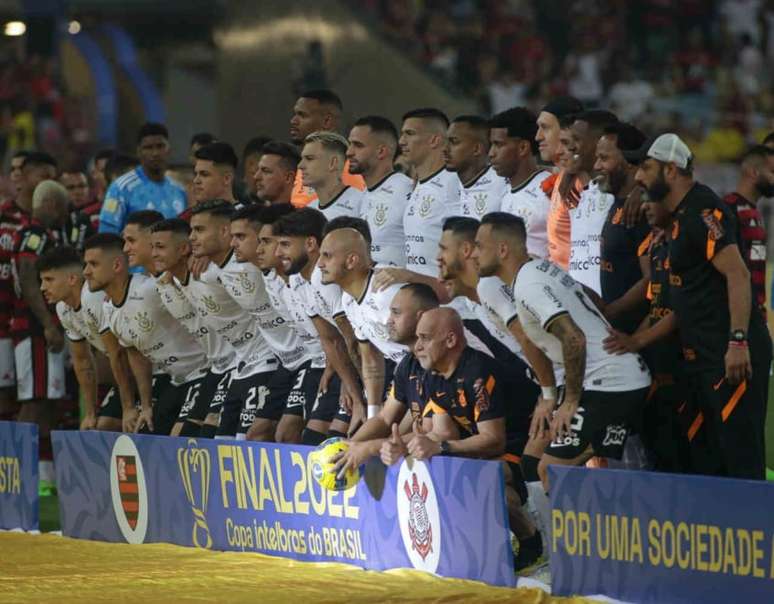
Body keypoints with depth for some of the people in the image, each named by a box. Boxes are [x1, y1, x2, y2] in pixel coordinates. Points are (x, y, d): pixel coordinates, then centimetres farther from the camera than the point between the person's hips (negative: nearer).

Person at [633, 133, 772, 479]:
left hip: (732, 356, -11)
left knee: (742, 458, -11)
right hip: (704, 358, 11)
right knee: (708, 462, 13)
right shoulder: (681, 214, 17)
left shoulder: (703, 211, -13)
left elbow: (738, 276, -21)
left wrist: (738, 341, -27)